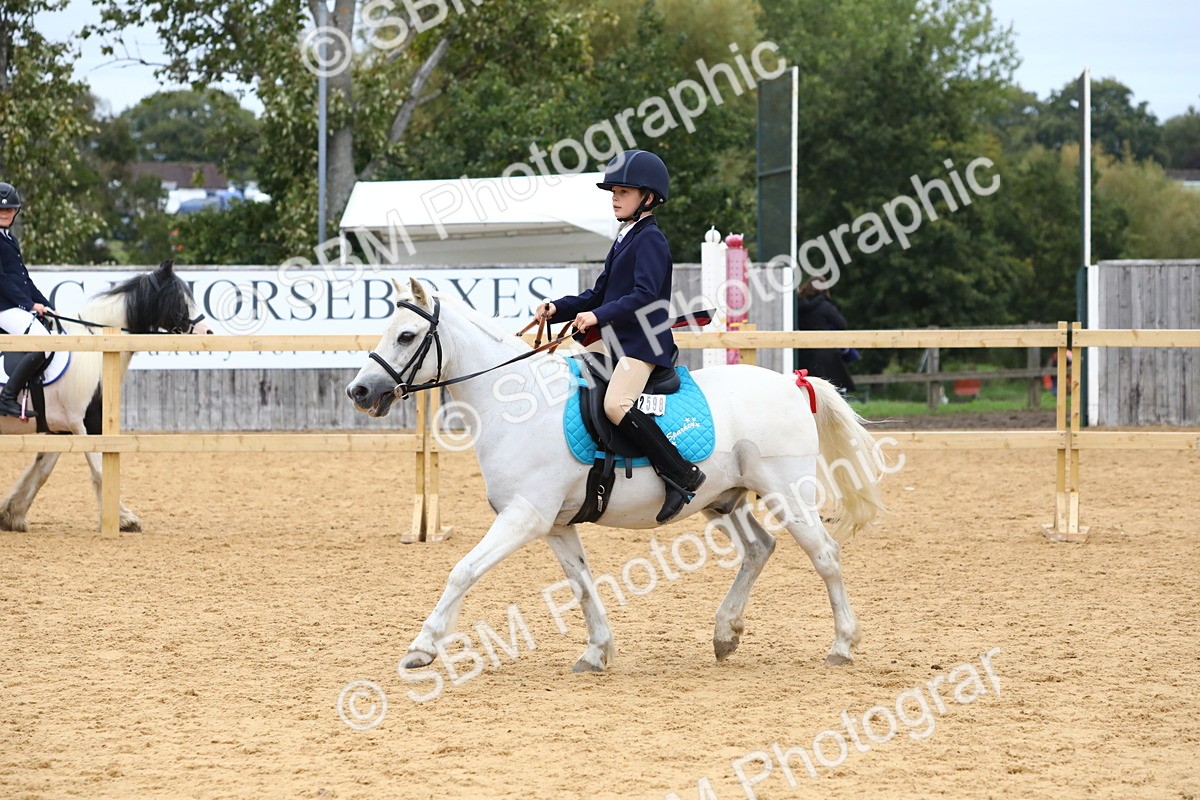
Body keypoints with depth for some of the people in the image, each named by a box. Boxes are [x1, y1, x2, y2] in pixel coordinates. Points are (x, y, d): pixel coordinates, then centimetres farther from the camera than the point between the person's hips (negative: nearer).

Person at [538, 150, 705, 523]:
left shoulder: (650, 240, -10)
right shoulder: (625, 239, 19)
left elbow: (644, 296, -22)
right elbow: (599, 294, 22)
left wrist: (599, 315, -29)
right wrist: (558, 308, 9)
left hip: (644, 341, -10)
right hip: (614, 338, 10)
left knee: (616, 404, -29)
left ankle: (681, 474, -24)